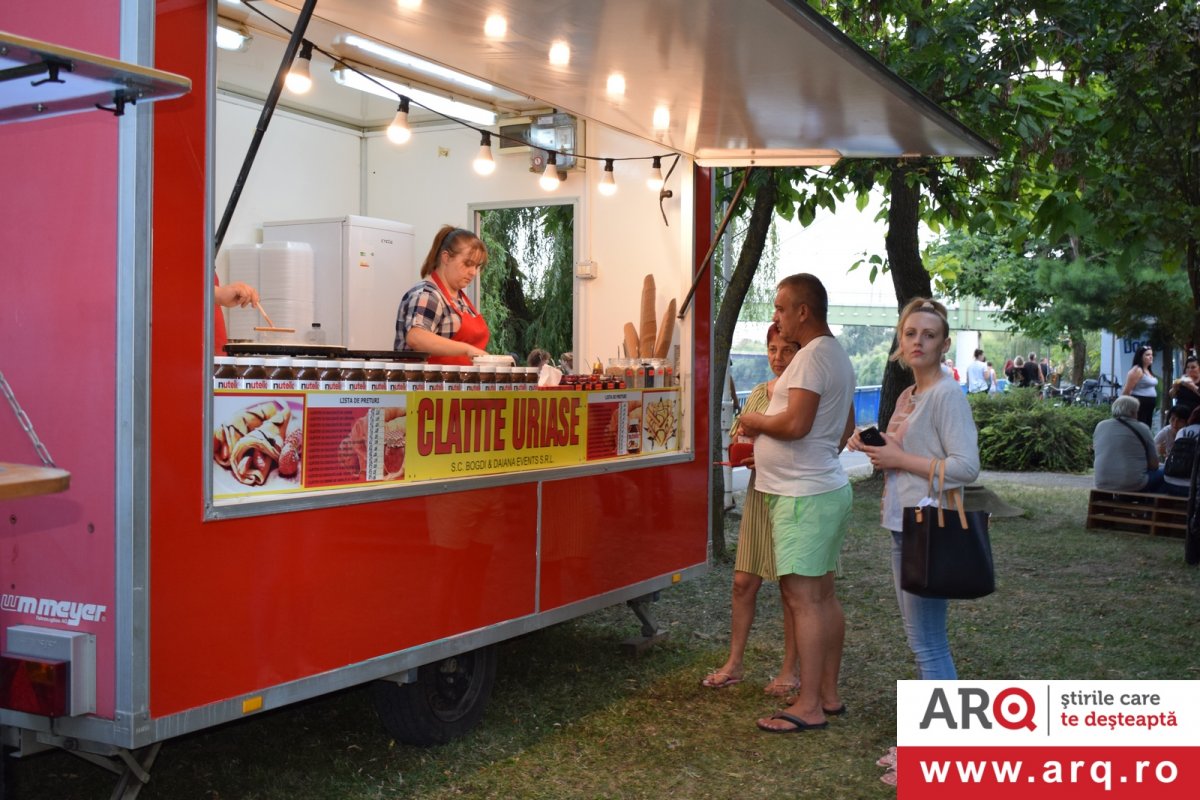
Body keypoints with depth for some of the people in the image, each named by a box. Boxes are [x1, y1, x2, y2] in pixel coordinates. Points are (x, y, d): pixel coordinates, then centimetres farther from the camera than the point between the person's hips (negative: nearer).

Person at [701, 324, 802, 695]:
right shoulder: (758, 393, 10)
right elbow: (738, 442, 17)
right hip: (759, 494, 6)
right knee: (744, 582, 8)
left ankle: (791, 669, 19)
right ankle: (734, 663, 20)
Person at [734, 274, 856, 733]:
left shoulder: (812, 356, -16)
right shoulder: (837, 355, 17)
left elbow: (795, 423, -26)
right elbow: (845, 428, 26)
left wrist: (756, 423, -9)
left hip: (804, 496, -11)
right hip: (828, 487, 11)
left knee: (802, 597, -7)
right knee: (823, 596, 14)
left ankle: (808, 707, -3)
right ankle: (828, 695, 21)